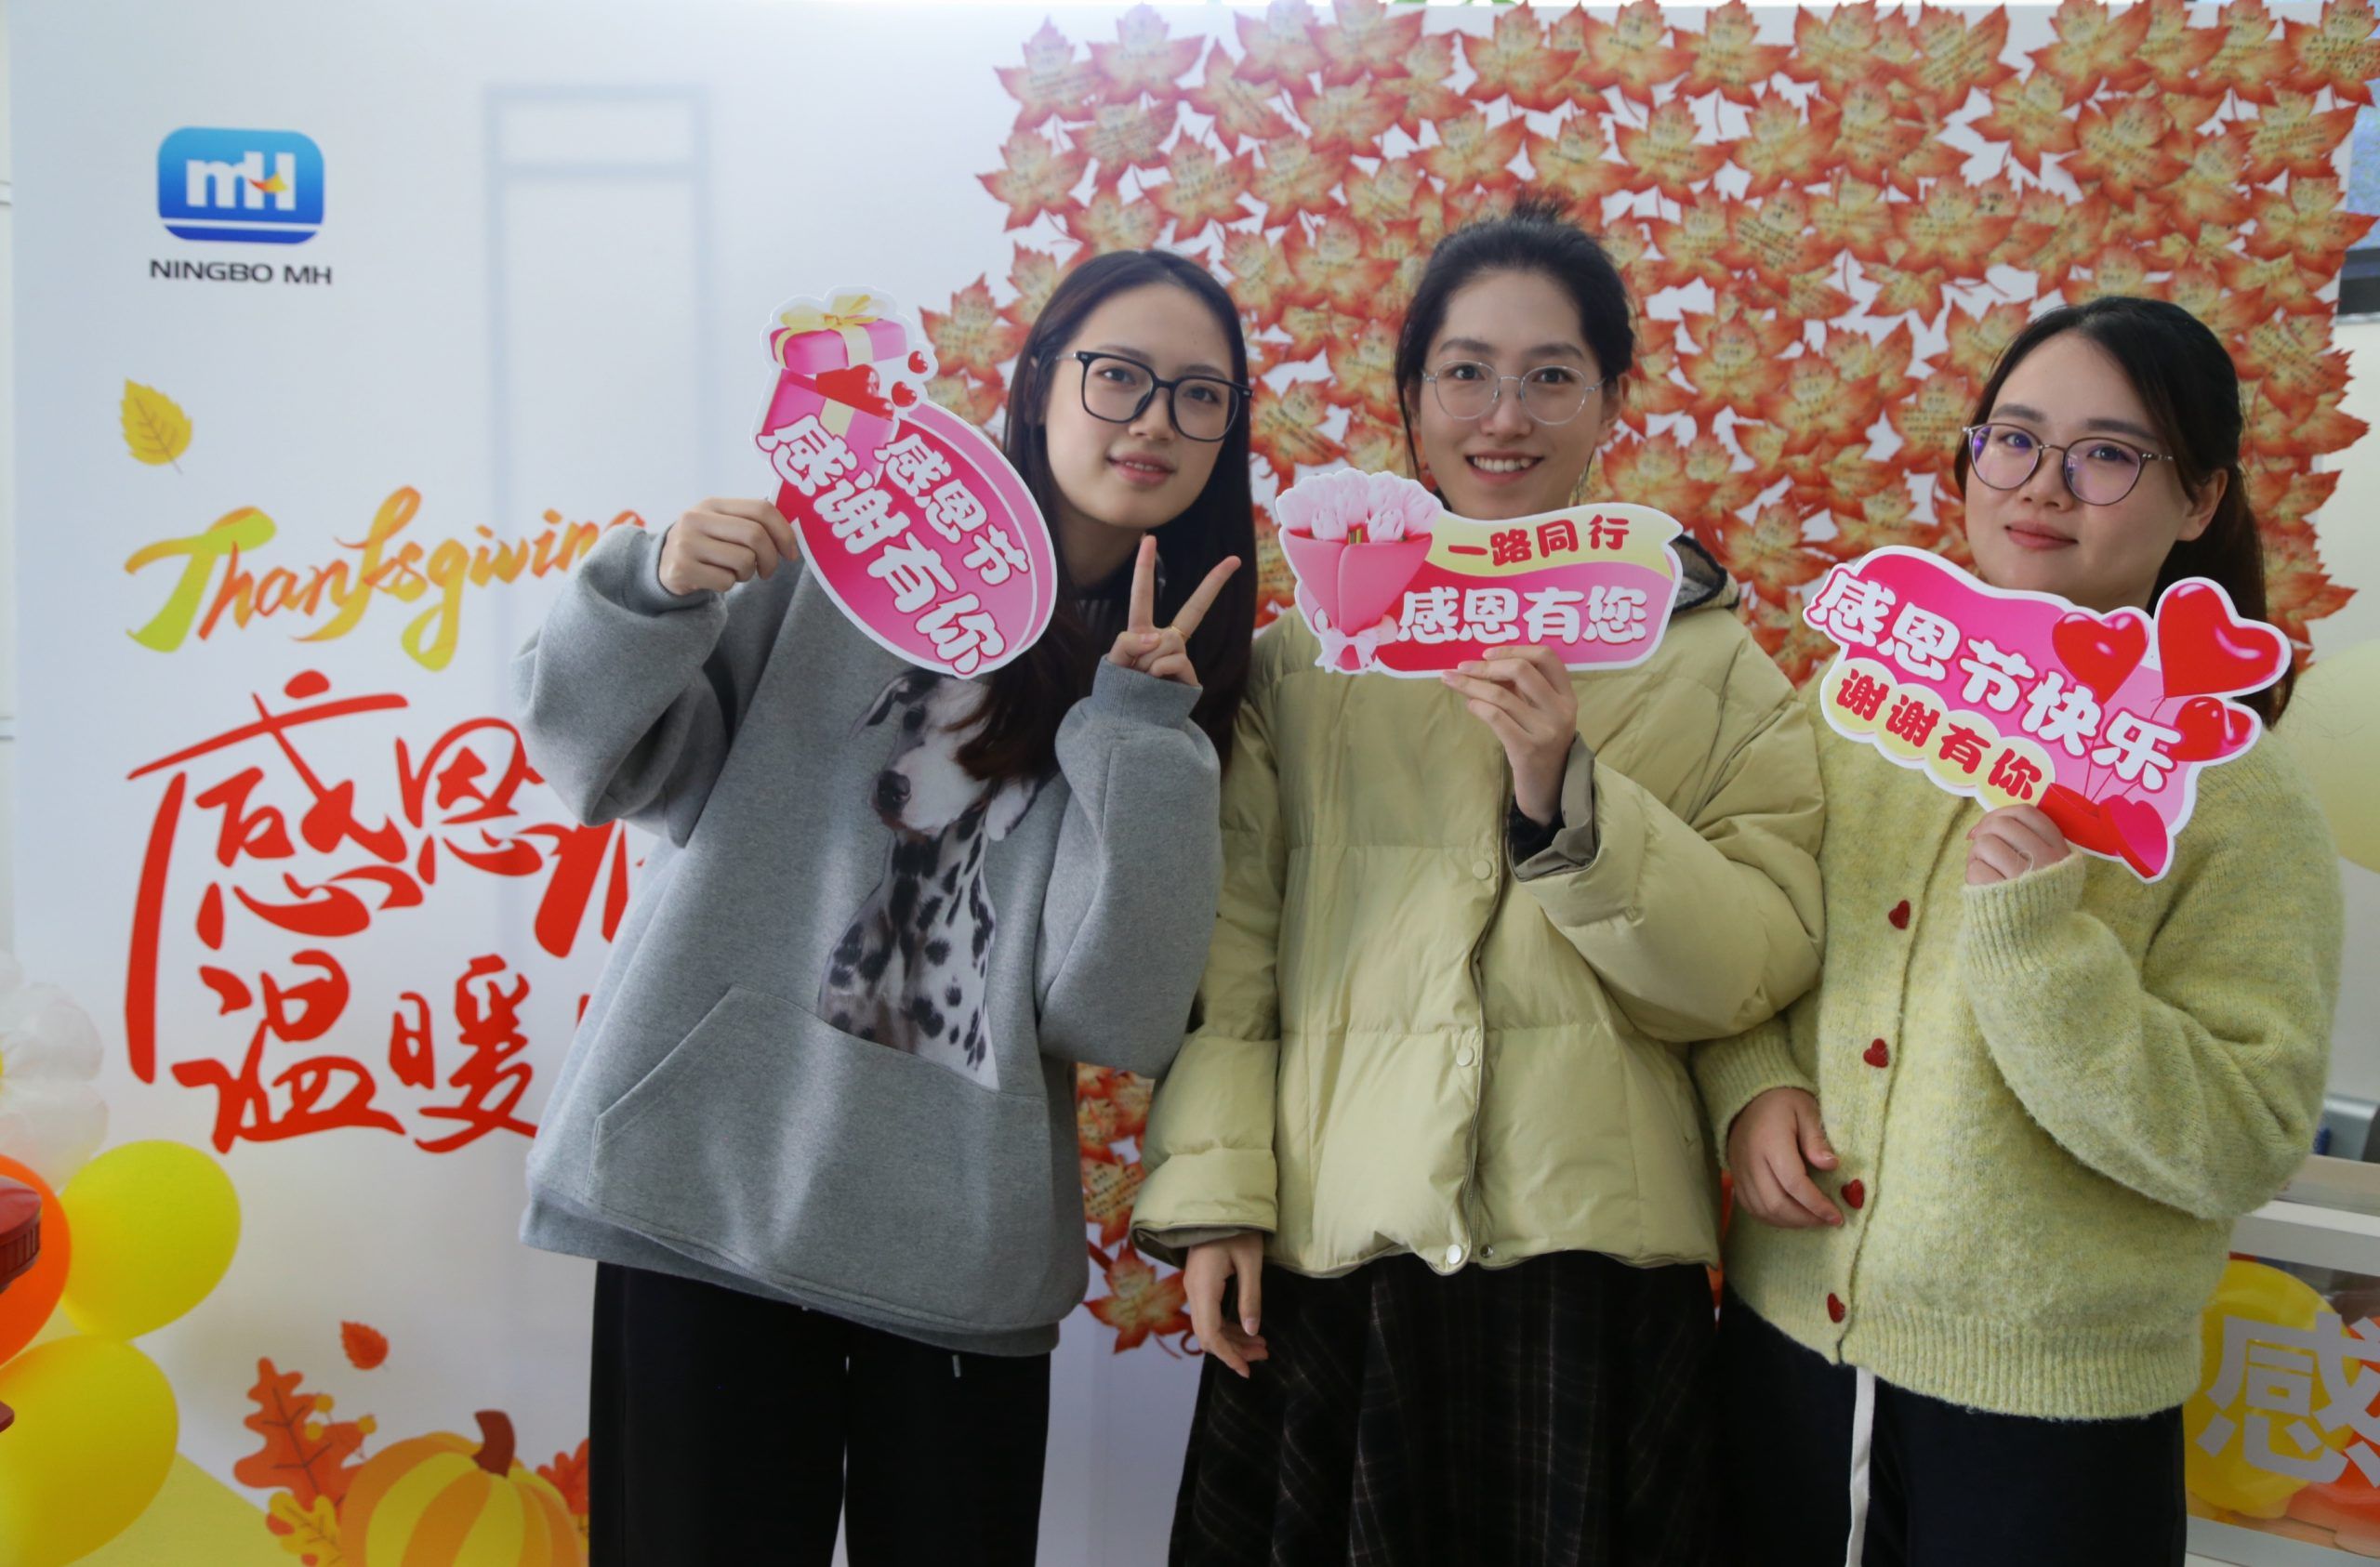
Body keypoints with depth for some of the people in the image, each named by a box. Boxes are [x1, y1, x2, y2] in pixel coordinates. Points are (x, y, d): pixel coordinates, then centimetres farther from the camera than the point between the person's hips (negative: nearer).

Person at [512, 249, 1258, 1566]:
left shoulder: (1187, 684, 7)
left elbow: (1116, 1018, -6)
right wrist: (661, 591, -14)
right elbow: (608, 762, 3)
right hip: (714, 1196, -2)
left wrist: (1140, 722, -12)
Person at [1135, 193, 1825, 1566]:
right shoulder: (1304, 653, 6)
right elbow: (1232, 947, 2)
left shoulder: (1712, 665, 4)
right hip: (1322, 1260, 1)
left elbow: (1762, 968, -6)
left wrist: (1564, 797, -17)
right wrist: (1215, 1193, -5)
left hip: (1586, 1268, 0)